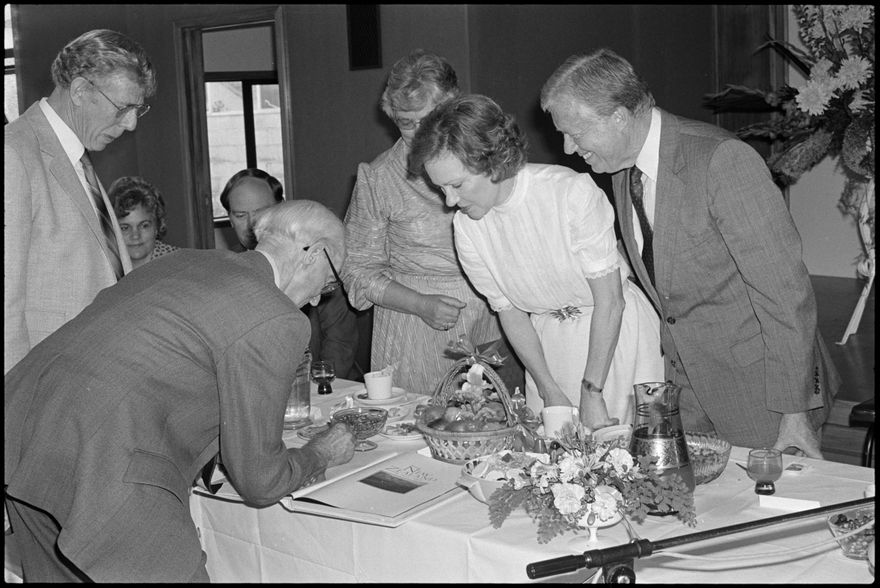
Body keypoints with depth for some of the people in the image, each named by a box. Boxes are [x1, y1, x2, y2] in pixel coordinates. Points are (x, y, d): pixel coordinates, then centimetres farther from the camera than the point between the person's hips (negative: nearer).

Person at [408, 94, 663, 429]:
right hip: (547, 342, 4)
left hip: (618, 329, -4)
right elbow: (509, 313, -1)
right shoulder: (466, 226, -10)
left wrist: (592, 394, -20)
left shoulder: (572, 192, -25)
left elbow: (610, 302, -21)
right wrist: (550, 392, -5)